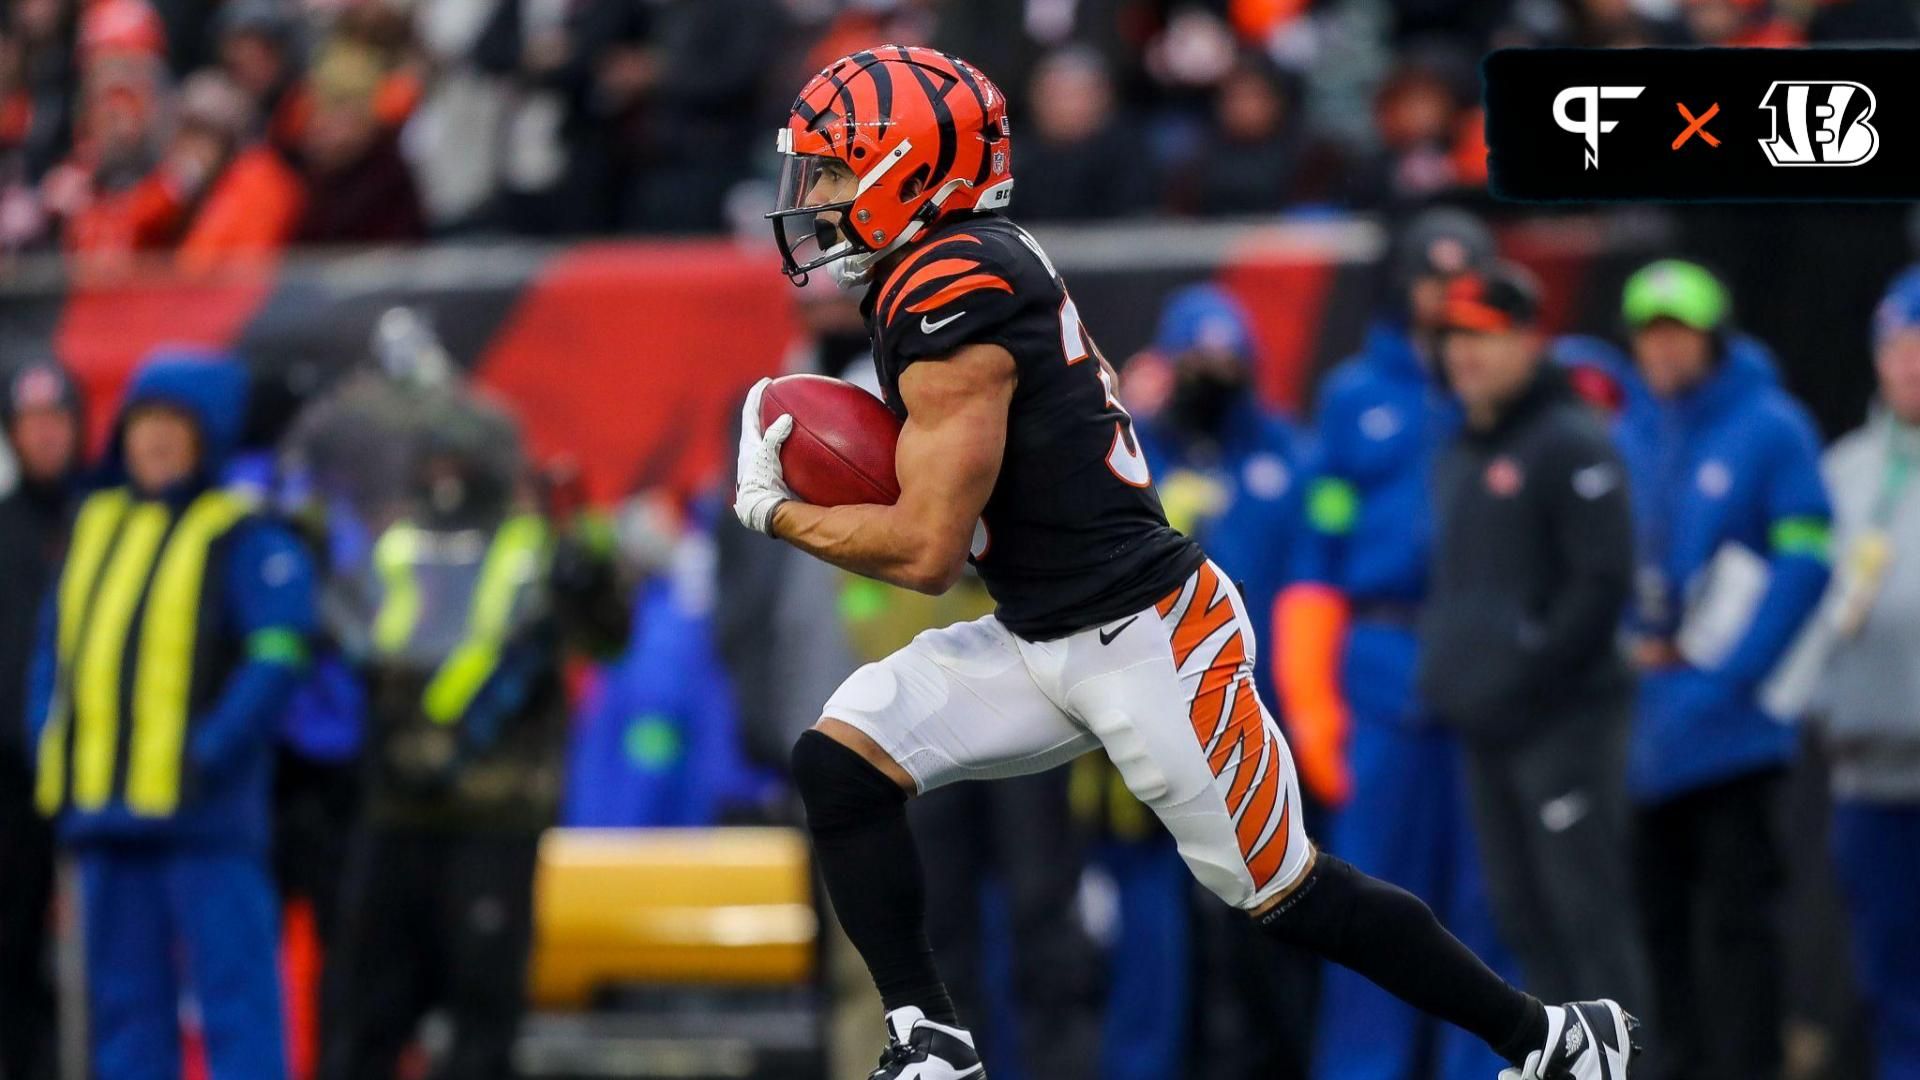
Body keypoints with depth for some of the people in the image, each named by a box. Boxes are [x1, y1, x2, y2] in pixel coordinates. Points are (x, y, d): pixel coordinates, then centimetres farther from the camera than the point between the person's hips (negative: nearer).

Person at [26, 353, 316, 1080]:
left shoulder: (244, 540, -4)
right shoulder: (98, 525, 16)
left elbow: (277, 658, -12)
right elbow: (55, 649, 20)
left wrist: (210, 756, -19)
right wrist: (51, 754, 7)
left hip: (207, 819, -7)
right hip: (106, 814, 7)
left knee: (232, 992, -7)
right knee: (124, 998, 10)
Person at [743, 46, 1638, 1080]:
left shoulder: (949, 298, -22)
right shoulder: (960, 268, 8)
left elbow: (927, 549, -21)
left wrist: (774, 511, -8)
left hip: (1146, 642, -9)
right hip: (1041, 638, 9)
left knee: (1289, 893, 1)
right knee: (838, 761, -5)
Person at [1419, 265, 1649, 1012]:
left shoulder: (1571, 444, -8)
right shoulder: (1459, 458, 18)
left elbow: (1602, 579, -14)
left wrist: (1527, 673, -18)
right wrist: (1440, 666, 13)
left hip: (1561, 721, -9)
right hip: (1482, 728, 9)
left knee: (1587, 914, -10)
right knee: (1522, 915, 8)